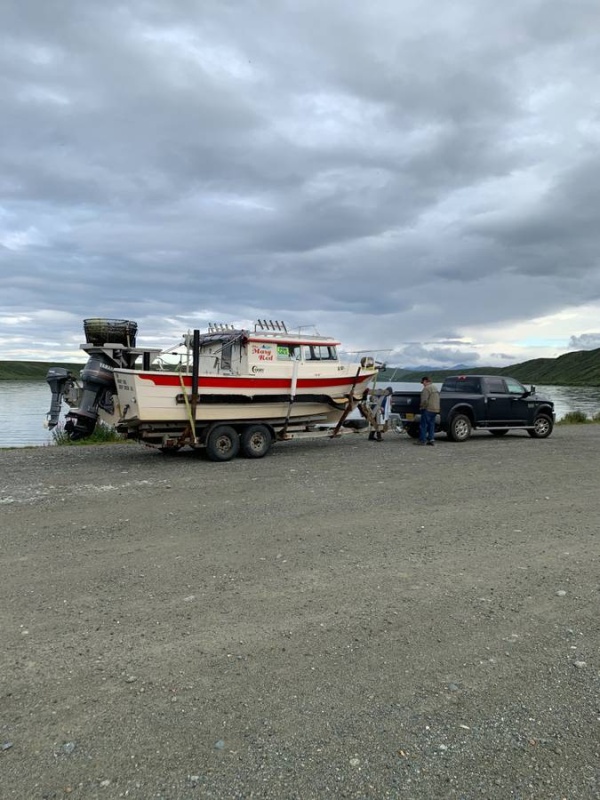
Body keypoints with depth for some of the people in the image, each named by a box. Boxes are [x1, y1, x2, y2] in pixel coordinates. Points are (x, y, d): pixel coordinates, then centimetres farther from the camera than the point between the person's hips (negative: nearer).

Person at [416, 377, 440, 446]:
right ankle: (431, 439, 10)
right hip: (436, 409, 9)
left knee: (423, 425, -3)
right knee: (431, 424, 12)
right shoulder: (435, 388, 18)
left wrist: (422, 407, -6)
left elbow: (424, 400, -21)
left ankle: (422, 440, -2)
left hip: (428, 409, -9)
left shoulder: (426, 389, -13)